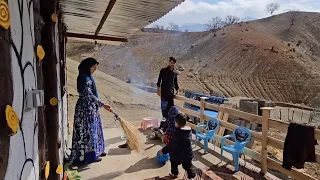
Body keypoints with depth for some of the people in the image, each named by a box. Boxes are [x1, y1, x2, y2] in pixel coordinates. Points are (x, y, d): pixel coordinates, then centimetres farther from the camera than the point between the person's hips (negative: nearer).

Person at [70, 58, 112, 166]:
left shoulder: (87, 77, 11)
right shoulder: (84, 78, -19)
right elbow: (89, 94, -26)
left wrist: (98, 104, 24)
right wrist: (102, 105, -30)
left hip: (90, 107, 10)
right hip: (86, 108, -10)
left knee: (93, 129, 18)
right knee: (88, 130, -1)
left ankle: (96, 151, 31)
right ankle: (90, 155, 12)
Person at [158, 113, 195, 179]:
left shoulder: (177, 132, -29)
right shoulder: (189, 130, -8)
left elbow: (172, 145, -26)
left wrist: (163, 151, -15)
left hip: (177, 155, -4)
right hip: (188, 154, 4)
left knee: (174, 164, 25)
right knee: (188, 167, 21)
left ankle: (174, 174, 47)